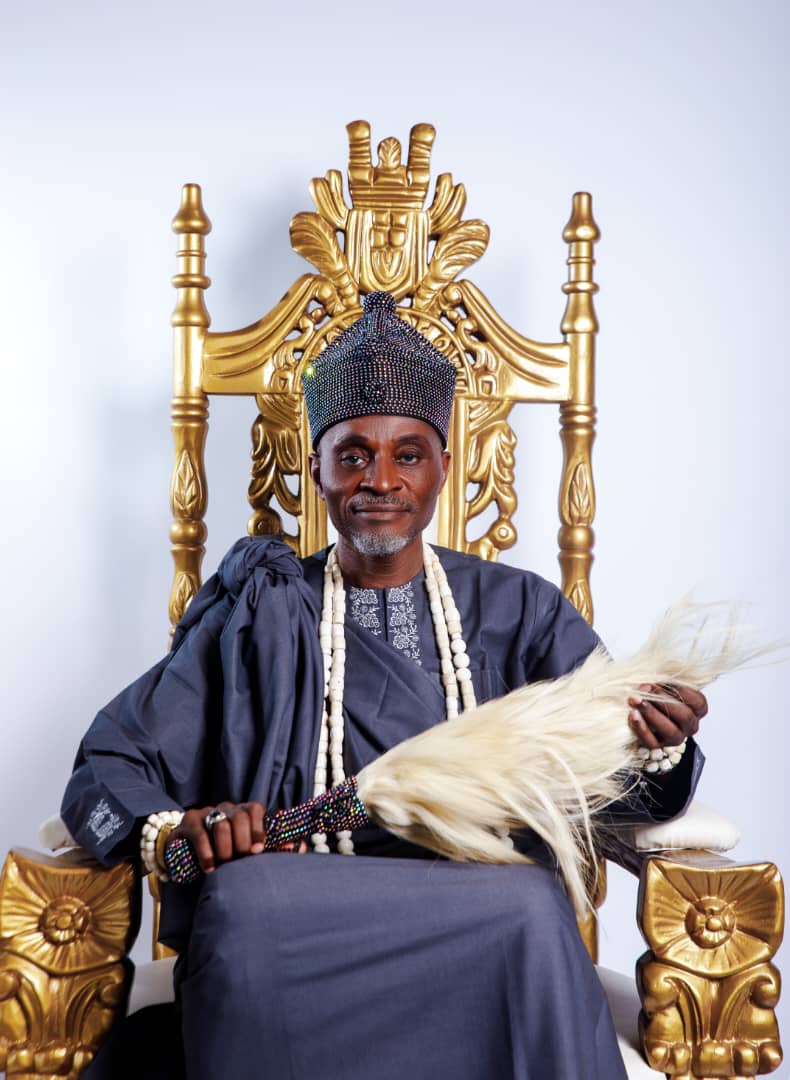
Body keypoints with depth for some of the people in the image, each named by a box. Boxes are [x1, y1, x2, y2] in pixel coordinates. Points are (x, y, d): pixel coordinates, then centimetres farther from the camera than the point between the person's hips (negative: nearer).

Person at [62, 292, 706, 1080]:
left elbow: (626, 792, 4)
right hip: (296, 917, 0)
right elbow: (105, 771, 7)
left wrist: (657, 747, -21)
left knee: (529, 913, -33)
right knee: (241, 904, -33)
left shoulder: (520, 613, 13)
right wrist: (169, 829, -16)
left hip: (487, 903, 0)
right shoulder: (258, 618, 11)